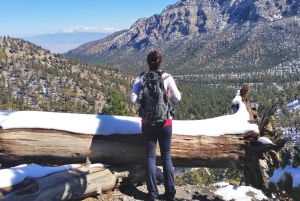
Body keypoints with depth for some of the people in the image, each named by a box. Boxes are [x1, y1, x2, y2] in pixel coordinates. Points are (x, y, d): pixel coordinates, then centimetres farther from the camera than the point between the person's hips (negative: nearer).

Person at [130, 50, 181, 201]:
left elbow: (133, 99, -8)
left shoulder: (141, 78, -3)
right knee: (166, 156, 10)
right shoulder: (167, 77, -5)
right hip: (165, 121, 0)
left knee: (150, 156, 9)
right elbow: (177, 98, -6)